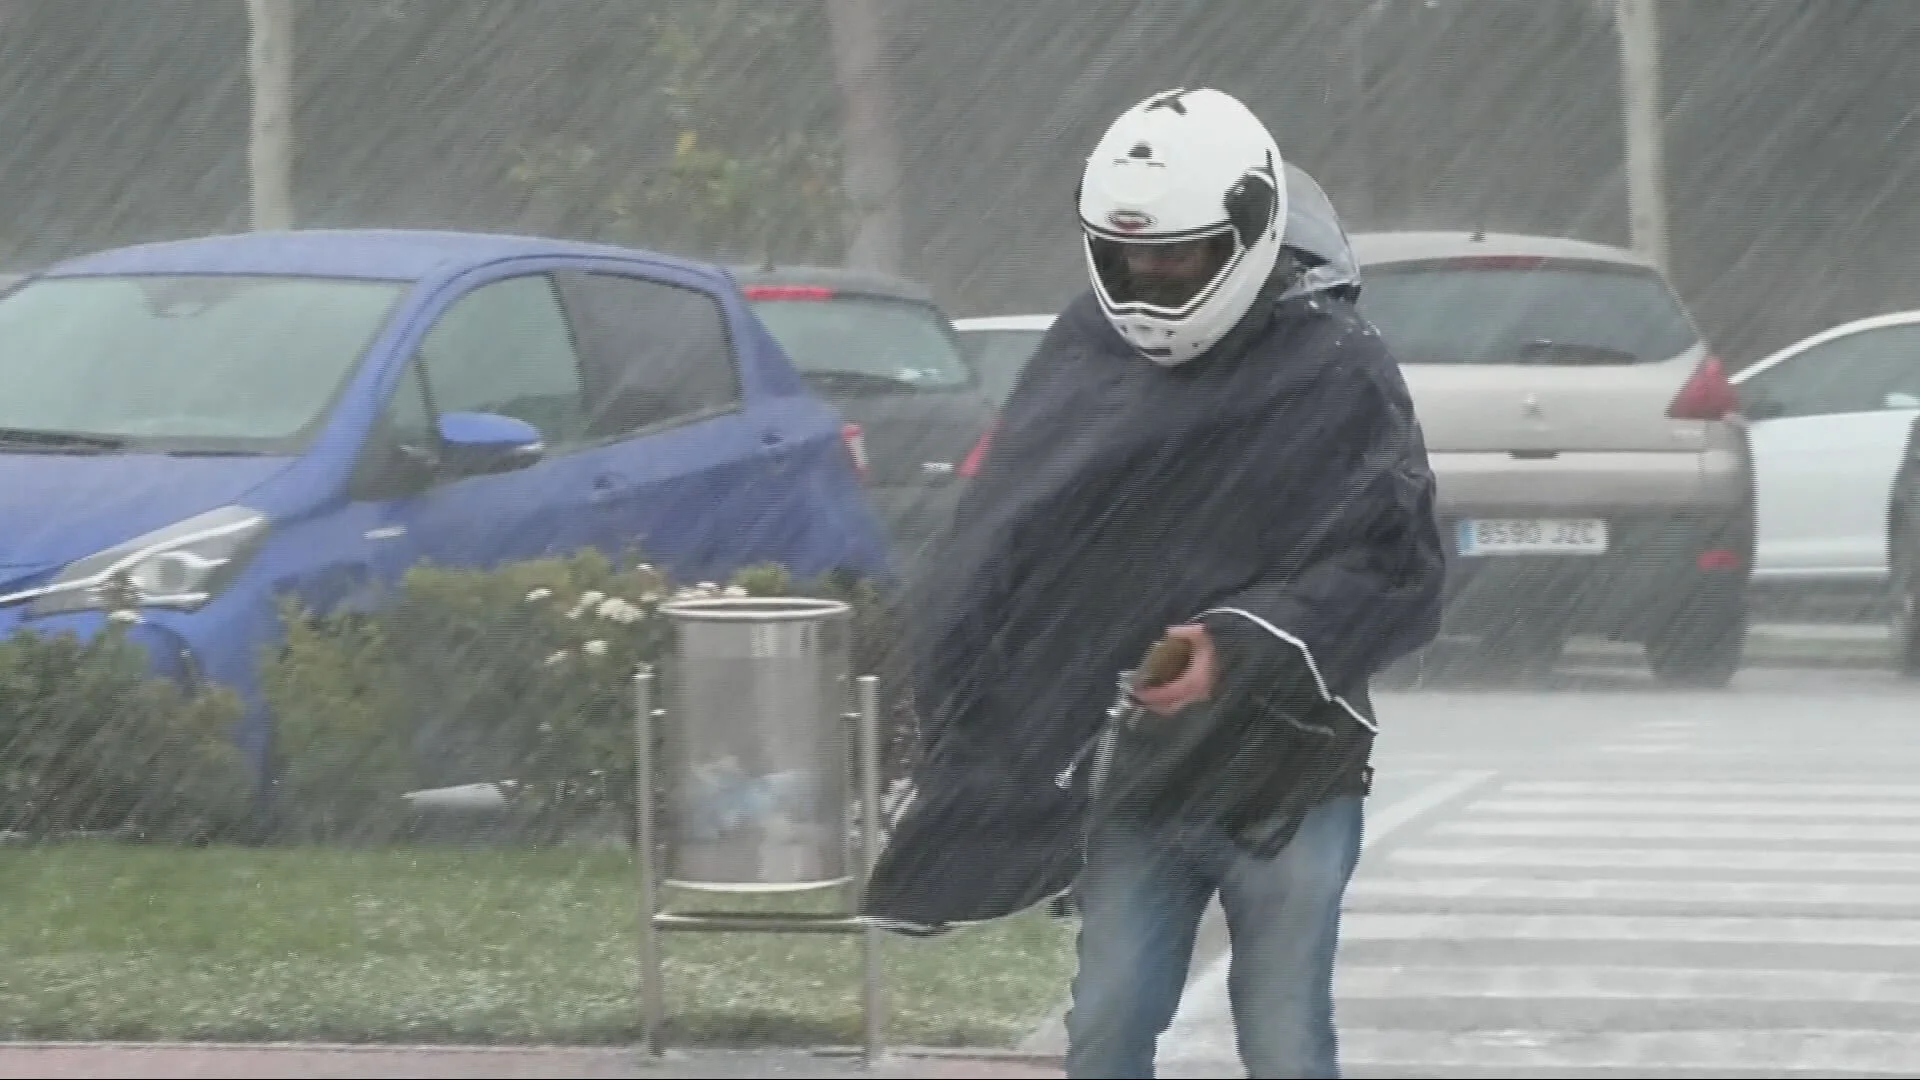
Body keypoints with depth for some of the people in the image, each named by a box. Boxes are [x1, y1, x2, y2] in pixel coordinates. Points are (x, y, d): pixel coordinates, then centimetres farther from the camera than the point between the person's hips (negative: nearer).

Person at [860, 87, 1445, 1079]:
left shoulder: (1336, 372, -10)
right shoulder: (1088, 352, 3)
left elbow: (1397, 572, -14)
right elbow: (1004, 545, 8)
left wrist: (1247, 646, -26)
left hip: (1287, 781, -4)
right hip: (1138, 774, 4)